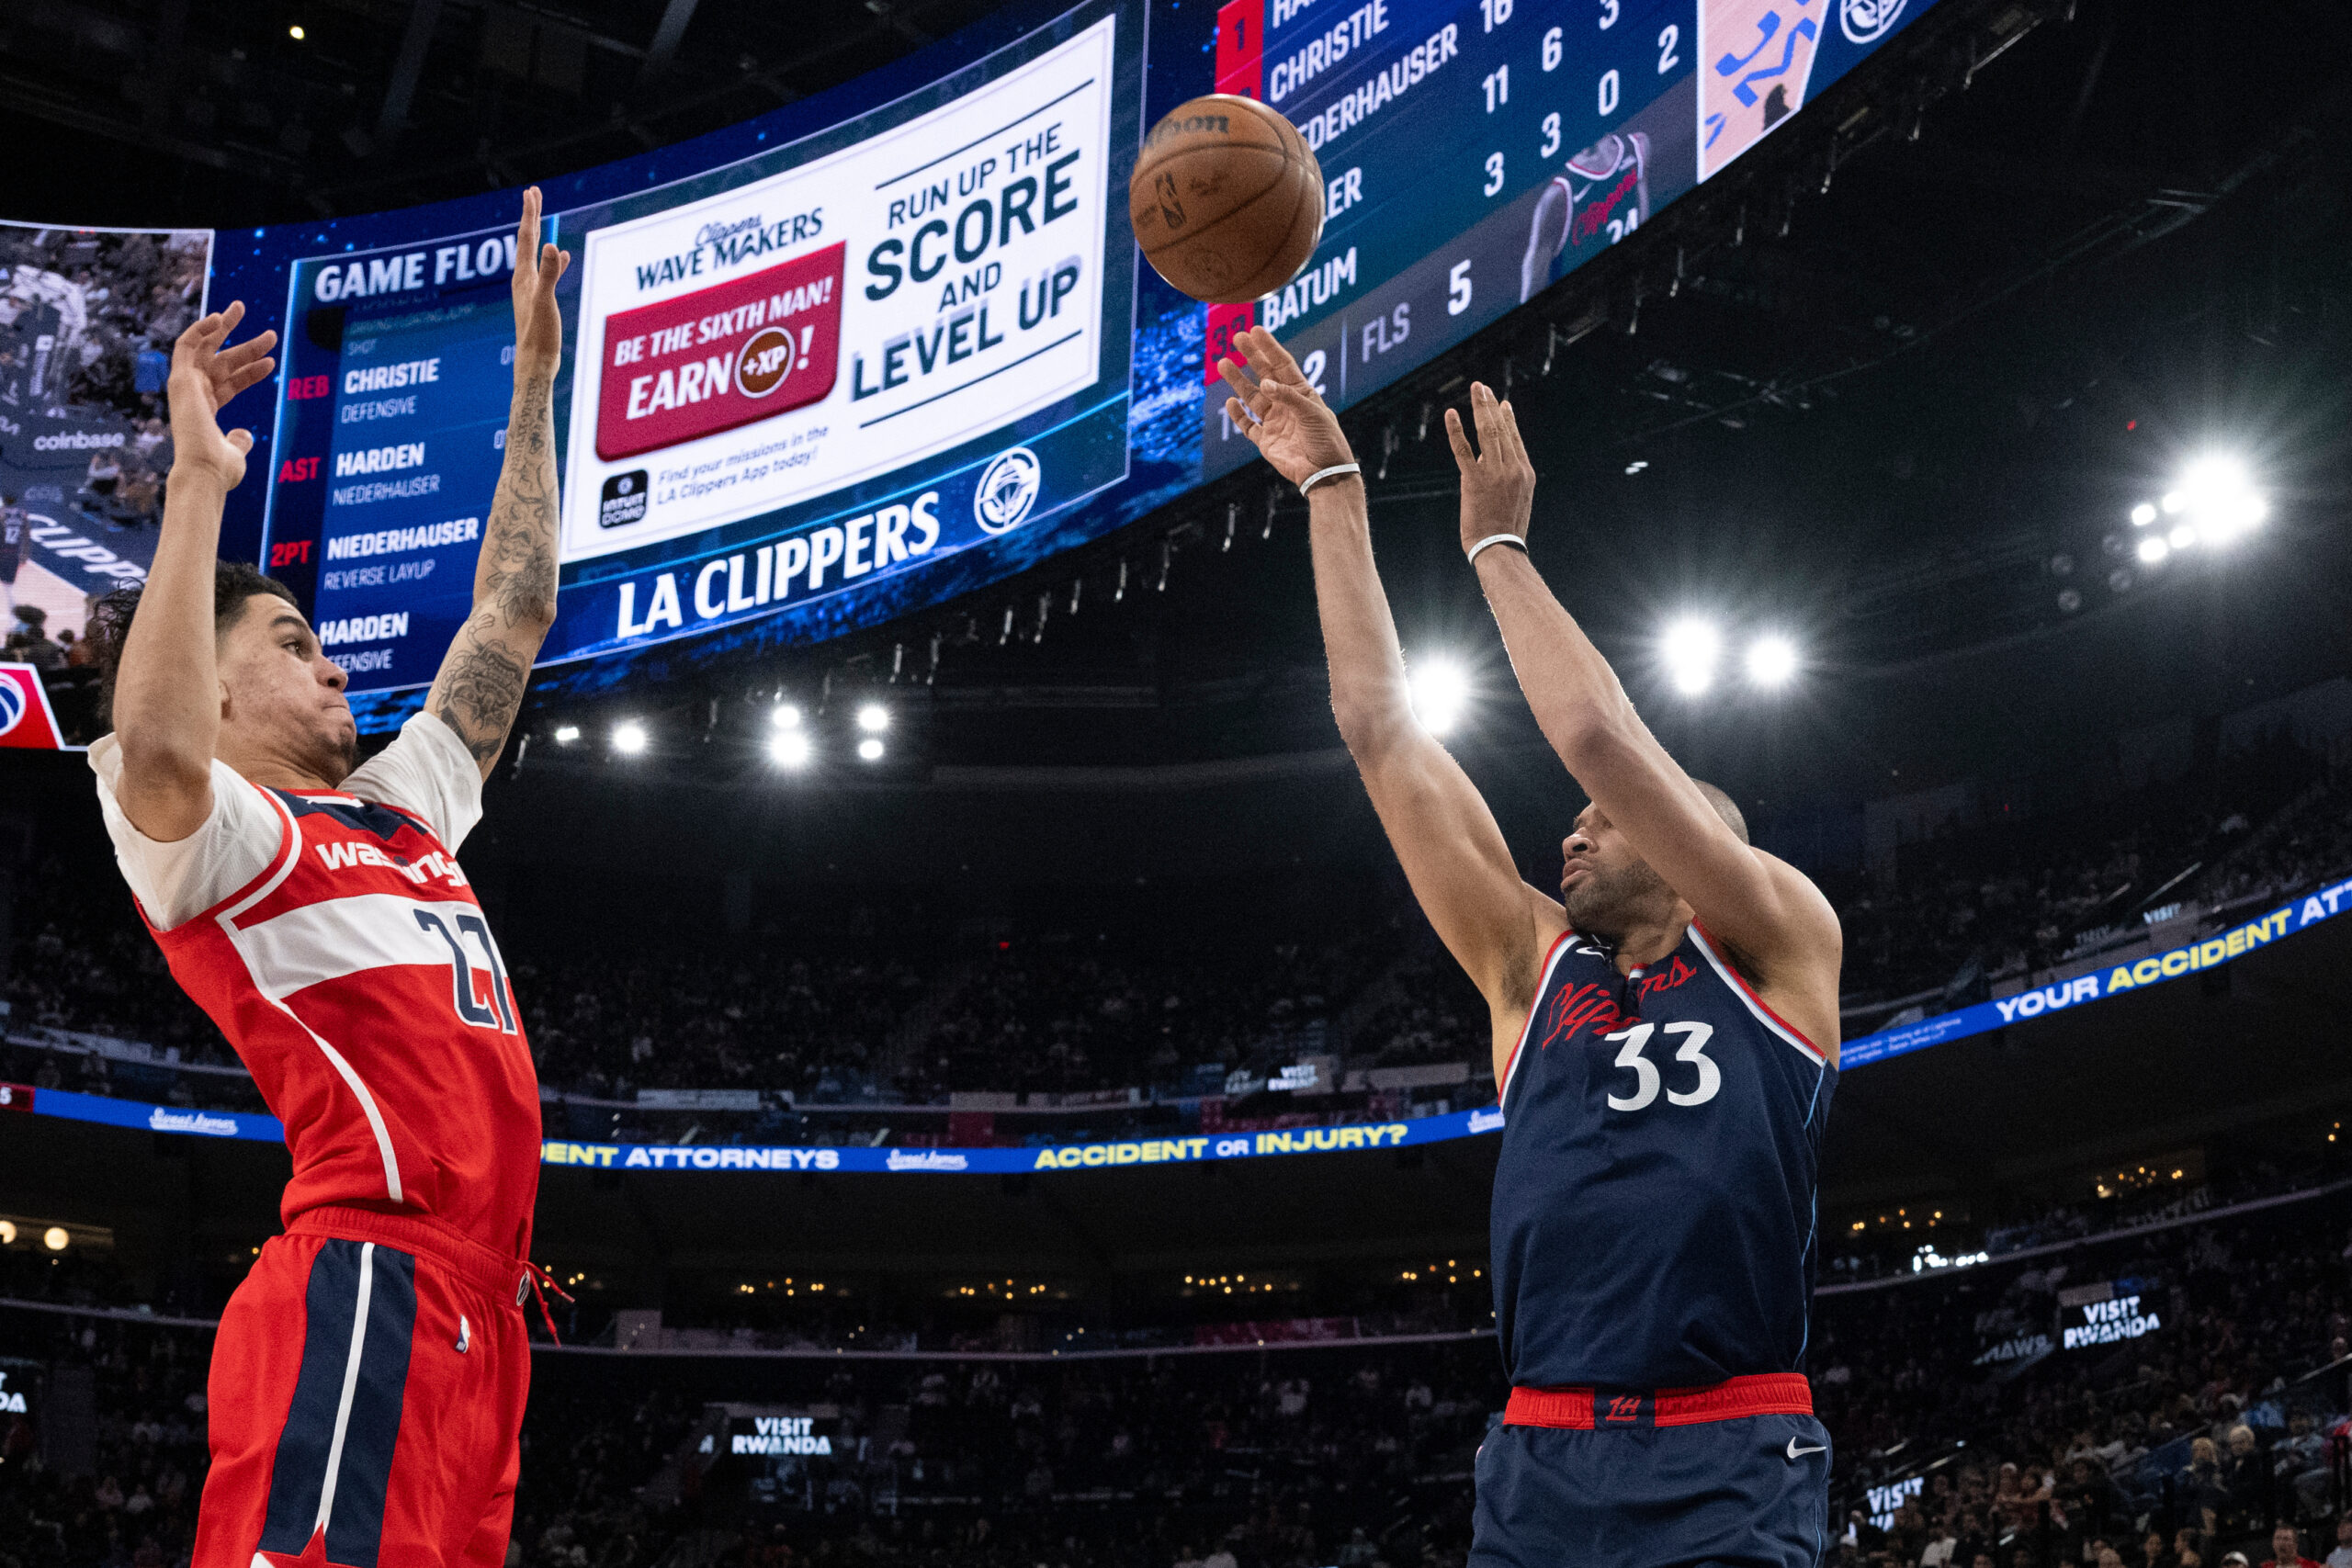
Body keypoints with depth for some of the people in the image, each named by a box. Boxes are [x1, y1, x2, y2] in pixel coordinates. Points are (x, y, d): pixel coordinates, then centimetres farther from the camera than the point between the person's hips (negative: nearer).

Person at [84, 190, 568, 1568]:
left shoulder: (399, 811, 28)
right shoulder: (204, 835, 3)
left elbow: (513, 615, 34)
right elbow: (156, 753, -23)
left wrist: (533, 389, 32)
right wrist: (199, 479, -17)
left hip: (475, 1301, 9)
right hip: (368, 1292, -9)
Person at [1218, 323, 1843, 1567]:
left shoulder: (1781, 944, 10)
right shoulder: (1535, 967, 19)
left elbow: (1601, 738, -2)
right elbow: (1381, 728, 18)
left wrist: (1498, 543, 9)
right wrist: (1333, 487, 18)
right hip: (1538, 1465, 4)